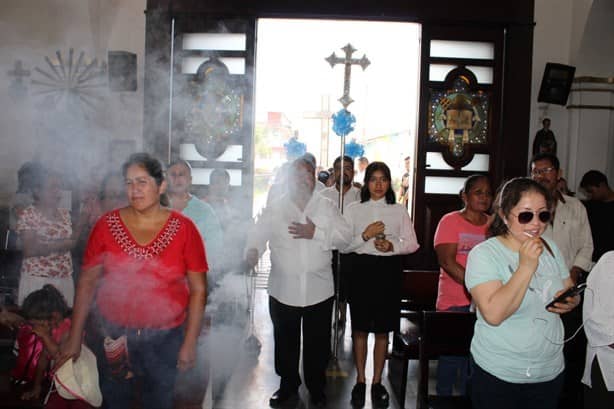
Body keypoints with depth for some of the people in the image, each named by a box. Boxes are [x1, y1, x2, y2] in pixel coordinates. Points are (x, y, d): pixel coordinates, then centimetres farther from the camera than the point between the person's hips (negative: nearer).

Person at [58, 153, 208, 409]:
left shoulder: (183, 229, -8)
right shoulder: (107, 225, -4)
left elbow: (198, 289, -6)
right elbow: (87, 282, -1)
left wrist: (190, 342, -8)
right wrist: (75, 337, -1)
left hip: (165, 337, -1)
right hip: (114, 335, 1)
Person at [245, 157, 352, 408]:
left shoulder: (327, 207, 4)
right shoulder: (274, 209, 3)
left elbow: (345, 236, -4)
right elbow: (256, 238, -4)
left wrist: (316, 233, -15)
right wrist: (251, 253, -26)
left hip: (319, 291, 0)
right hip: (283, 291, 0)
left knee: (318, 343, 12)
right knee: (285, 342, 14)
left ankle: (317, 388, 33)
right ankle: (288, 385, 34)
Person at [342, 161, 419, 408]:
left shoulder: (399, 211, 6)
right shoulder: (354, 209, 4)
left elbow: (412, 243, 3)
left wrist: (392, 246, -15)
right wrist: (365, 236, -16)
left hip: (389, 271, 1)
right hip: (361, 269, 0)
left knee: (382, 330, 8)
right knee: (360, 329, 6)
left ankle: (377, 382, 22)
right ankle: (360, 381, 21)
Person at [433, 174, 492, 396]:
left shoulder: (493, 224, 11)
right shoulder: (450, 221, -3)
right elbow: (447, 261, -13)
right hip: (455, 302, -4)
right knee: (452, 355, 3)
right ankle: (444, 397, 23)